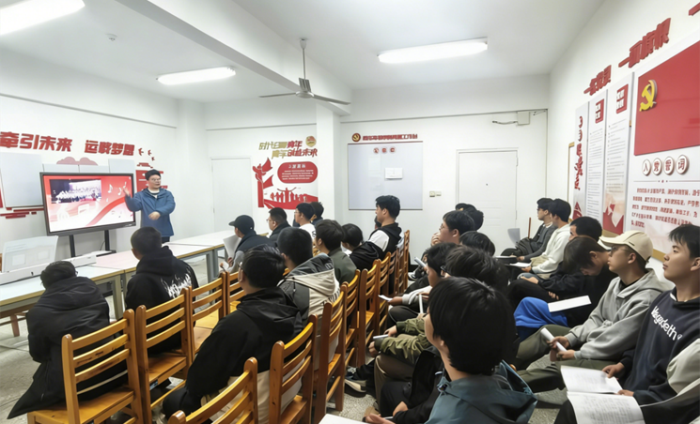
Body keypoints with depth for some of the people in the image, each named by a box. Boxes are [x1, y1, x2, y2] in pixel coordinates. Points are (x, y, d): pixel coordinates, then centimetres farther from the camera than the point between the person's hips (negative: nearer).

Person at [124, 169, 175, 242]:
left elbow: (170, 206, -10)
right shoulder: (141, 195, 8)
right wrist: (128, 197, -27)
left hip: (164, 232, 1)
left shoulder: (167, 194, 9)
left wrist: (159, 212, -29)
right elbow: (133, 207, -8)